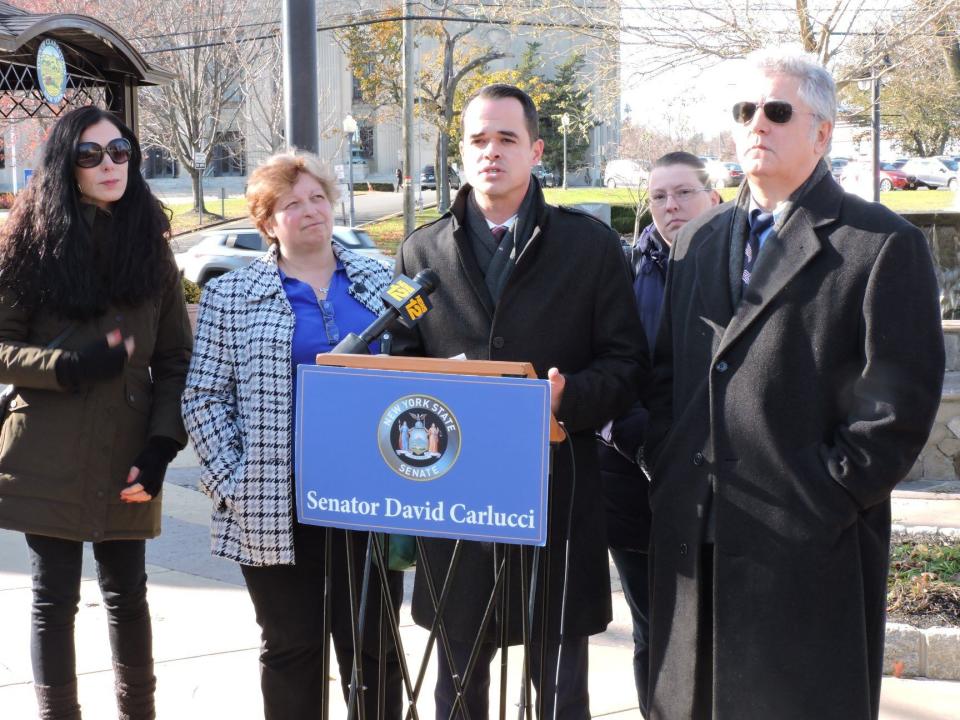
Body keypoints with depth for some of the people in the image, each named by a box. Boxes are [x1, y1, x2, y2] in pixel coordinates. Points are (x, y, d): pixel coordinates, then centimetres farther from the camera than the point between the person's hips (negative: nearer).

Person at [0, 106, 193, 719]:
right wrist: (72, 364, -17)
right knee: (54, 598, 4)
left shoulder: (151, 248, 6)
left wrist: (162, 445, -5)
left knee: (126, 594, 11)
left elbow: (176, 360, 5)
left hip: (125, 463, 2)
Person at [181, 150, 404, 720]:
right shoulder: (231, 295, 3)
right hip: (278, 505, -1)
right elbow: (204, 397, 1)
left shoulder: (381, 281, 9)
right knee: (292, 649, 7)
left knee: (374, 645, 7)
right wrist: (232, 481, -9)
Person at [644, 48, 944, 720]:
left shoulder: (884, 245, -4)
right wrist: (668, 473, 6)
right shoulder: (698, 242, 16)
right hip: (694, 536, 6)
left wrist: (823, 500, -13)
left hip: (809, 545, -5)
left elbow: (901, 400, -10)